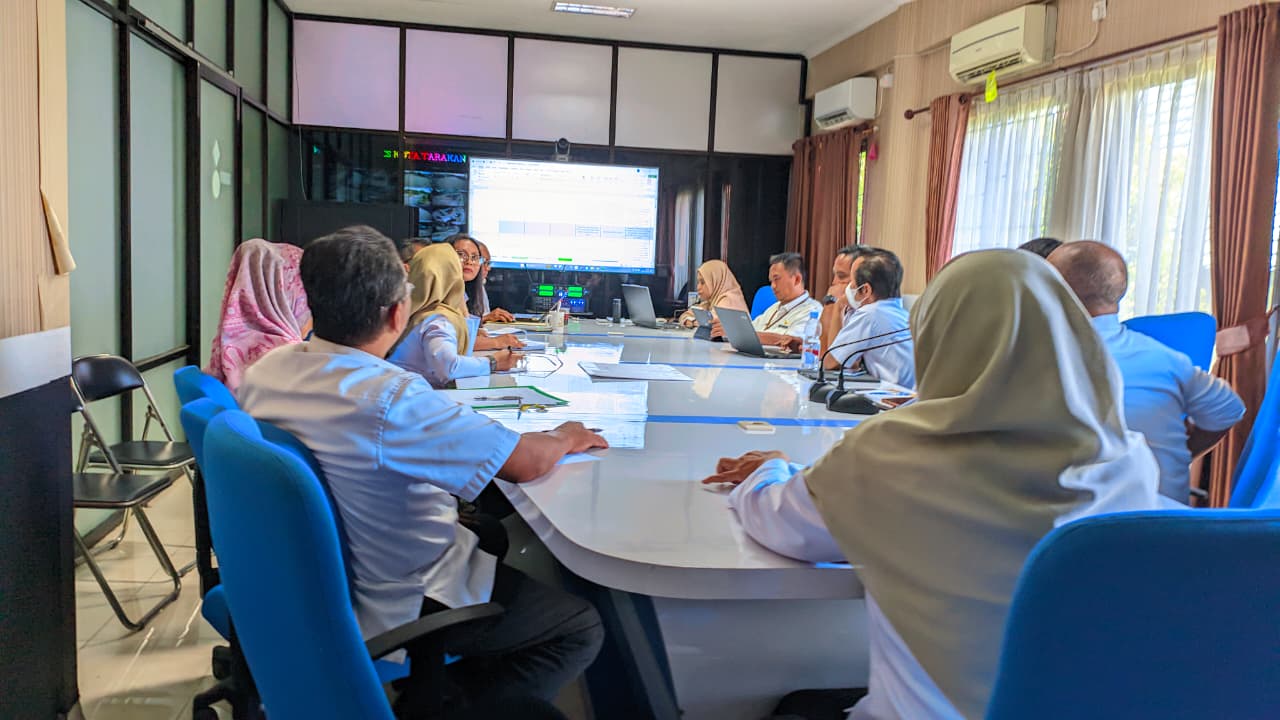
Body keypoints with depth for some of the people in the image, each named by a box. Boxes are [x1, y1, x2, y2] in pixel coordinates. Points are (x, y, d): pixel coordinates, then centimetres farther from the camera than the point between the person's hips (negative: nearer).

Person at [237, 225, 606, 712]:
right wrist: (566, 437, -5)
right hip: (385, 612, -8)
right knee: (581, 626, 2)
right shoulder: (391, 398, -33)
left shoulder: (264, 371, -8)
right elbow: (526, 463, -27)